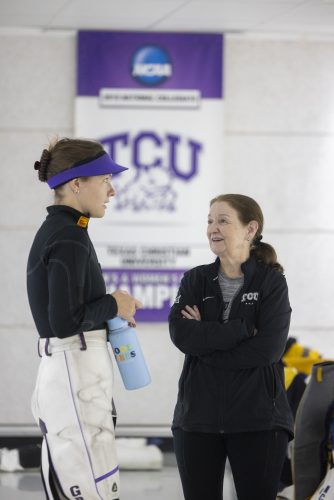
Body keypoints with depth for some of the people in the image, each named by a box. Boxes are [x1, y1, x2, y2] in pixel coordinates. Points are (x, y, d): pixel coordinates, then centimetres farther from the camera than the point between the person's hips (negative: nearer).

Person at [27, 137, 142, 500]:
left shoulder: (52, 231, 15)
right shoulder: (70, 238, -14)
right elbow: (66, 322, -20)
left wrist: (111, 312, 10)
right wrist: (113, 305, -6)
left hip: (59, 374, 10)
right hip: (76, 378, -10)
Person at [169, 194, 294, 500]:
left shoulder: (271, 282, 1)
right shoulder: (195, 280, 9)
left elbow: (268, 348, -13)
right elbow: (181, 335, -8)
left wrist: (206, 340, -10)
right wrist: (243, 329, -14)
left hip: (258, 419, -3)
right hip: (198, 416, 3)